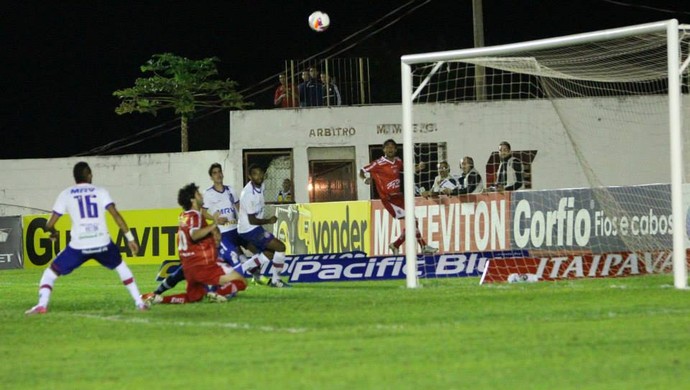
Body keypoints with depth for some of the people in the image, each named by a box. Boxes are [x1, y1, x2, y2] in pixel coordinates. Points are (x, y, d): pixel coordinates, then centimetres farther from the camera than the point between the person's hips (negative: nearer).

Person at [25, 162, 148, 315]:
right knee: (121, 266, 30)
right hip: (102, 244, 1)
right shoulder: (100, 192, 8)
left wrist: (53, 232, 30)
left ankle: (42, 305, -7)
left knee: (51, 272, 15)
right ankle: (139, 303, 24)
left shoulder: (65, 195, 8)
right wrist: (130, 238, -1)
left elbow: (49, 225, 6)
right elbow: (116, 215, -4)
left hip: (78, 246, -1)